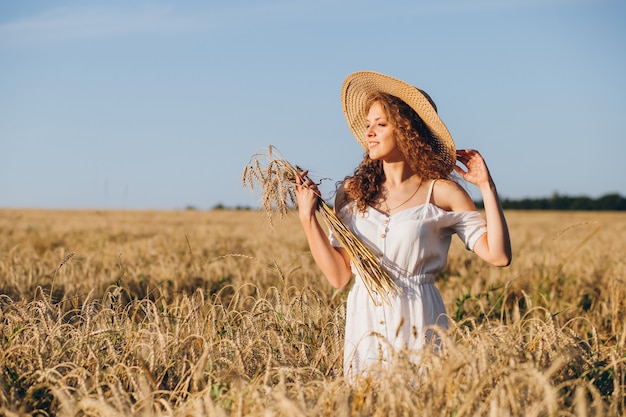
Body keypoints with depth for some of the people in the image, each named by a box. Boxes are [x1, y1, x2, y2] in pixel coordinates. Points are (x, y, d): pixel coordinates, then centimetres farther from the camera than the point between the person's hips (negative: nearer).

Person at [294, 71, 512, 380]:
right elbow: (338, 276, 3)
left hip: (417, 320, -2)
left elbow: (498, 256, -10)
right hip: (364, 319, 3)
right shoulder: (352, 192, 6)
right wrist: (307, 216, -1)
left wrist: (486, 187, -11)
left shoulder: (441, 192, -2)